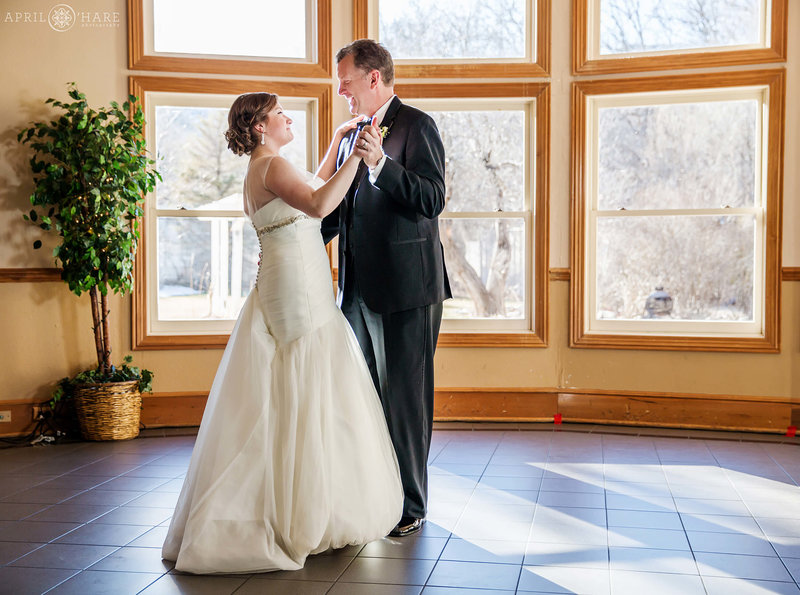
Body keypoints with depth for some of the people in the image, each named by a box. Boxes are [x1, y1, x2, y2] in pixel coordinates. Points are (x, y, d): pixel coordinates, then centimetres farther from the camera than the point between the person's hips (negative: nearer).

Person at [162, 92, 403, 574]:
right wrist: (356, 156, -26)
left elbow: (313, 190, 31)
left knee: (287, 398, 13)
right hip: (300, 293, -11)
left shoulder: (260, 172, 18)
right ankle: (307, 517, 1)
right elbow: (319, 205, -31)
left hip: (288, 291, 11)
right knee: (309, 396, -6)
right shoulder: (273, 166, -13)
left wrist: (337, 142, 31)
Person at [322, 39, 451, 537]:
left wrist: (382, 163, -29)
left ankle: (411, 507, 12)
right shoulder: (353, 134, 18)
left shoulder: (416, 126, -7)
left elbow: (434, 200, -18)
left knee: (407, 399, 0)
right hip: (359, 288, 8)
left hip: (407, 289, -8)